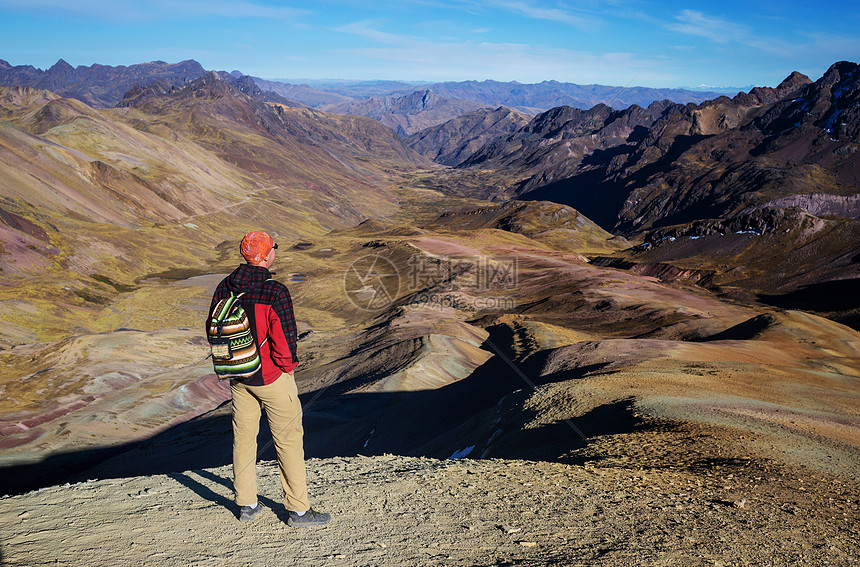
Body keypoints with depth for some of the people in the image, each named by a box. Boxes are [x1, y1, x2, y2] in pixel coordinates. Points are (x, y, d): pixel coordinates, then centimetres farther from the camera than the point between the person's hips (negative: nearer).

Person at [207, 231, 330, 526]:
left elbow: (213, 327, 9)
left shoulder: (224, 288, 0)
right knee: (288, 439, 3)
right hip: (271, 376, -7)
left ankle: (246, 505, 29)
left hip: (237, 377, 7)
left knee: (243, 436, 17)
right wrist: (288, 366, -3)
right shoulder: (275, 291, -22)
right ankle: (298, 510, 9)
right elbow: (284, 335, -22)